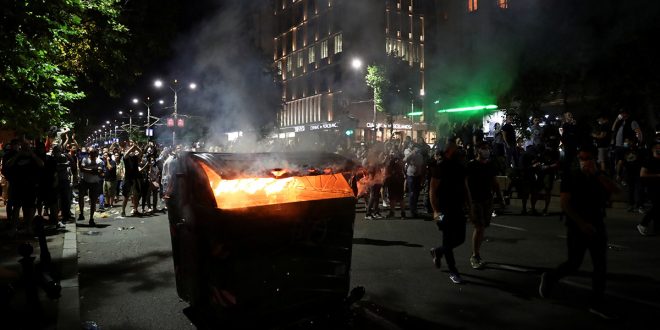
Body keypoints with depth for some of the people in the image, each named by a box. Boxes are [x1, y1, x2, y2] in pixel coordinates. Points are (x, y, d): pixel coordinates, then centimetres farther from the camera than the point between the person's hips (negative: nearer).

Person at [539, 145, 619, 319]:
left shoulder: (599, 176, 7)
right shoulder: (571, 175, -8)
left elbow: (613, 189, -12)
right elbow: (564, 202, -14)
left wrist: (596, 173, -20)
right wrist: (582, 223, -18)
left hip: (597, 226, 5)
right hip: (577, 227, -5)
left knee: (601, 265, 5)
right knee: (574, 264, 0)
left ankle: (596, 303, 16)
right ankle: (549, 278, 26)